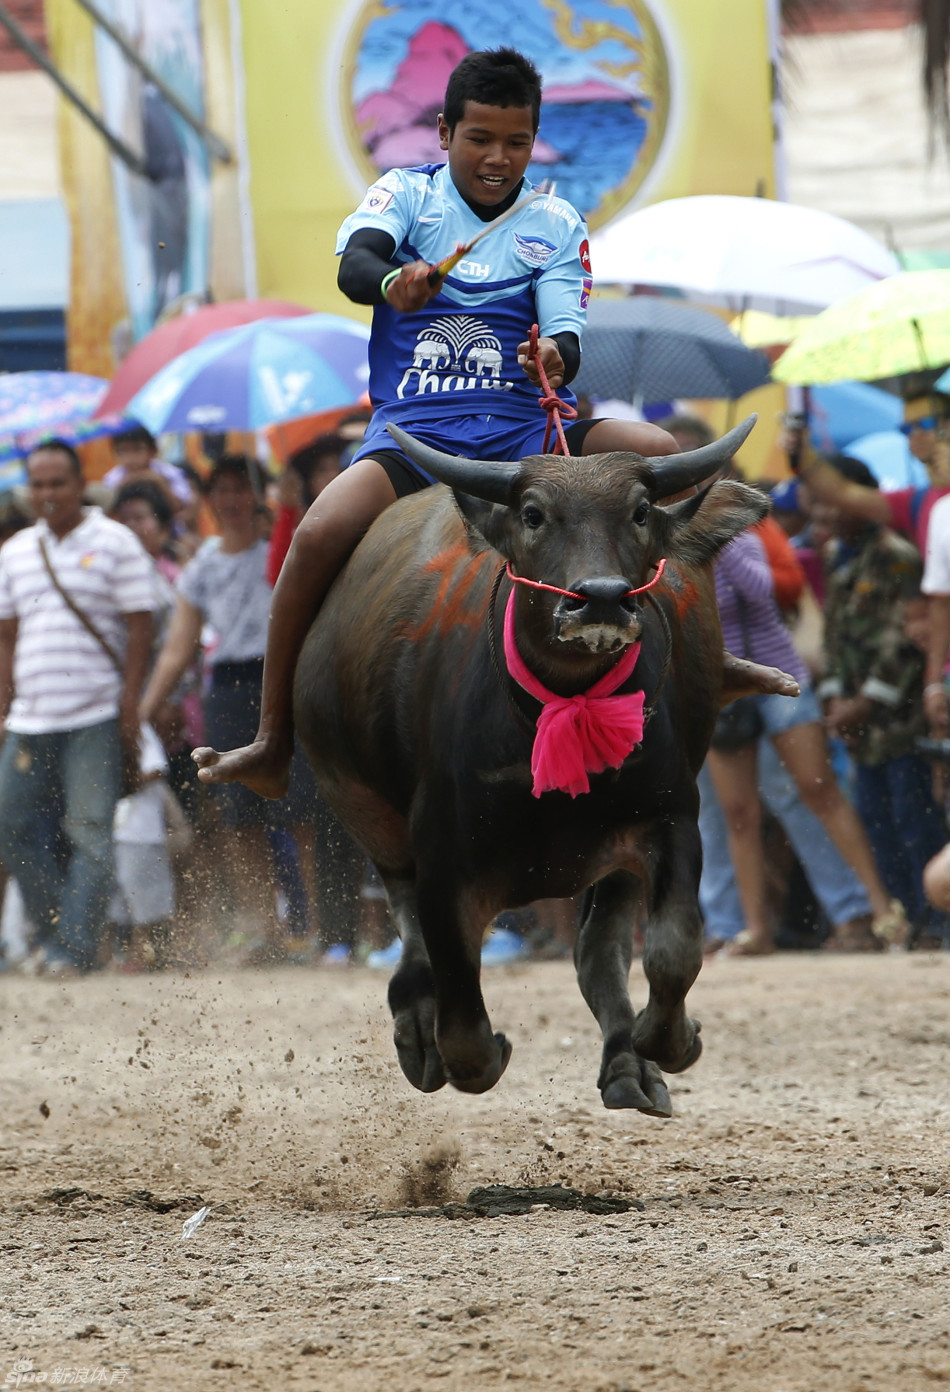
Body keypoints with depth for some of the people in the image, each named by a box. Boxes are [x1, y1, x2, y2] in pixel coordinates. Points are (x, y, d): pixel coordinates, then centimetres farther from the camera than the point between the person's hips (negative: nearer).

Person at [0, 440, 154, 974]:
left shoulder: (114, 543, 1)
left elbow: (140, 628, -2)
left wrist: (130, 704, -9)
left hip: (95, 721, -5)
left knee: (90, 832, -9)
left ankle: (75, 949, -7)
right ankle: (54, 934, 13)